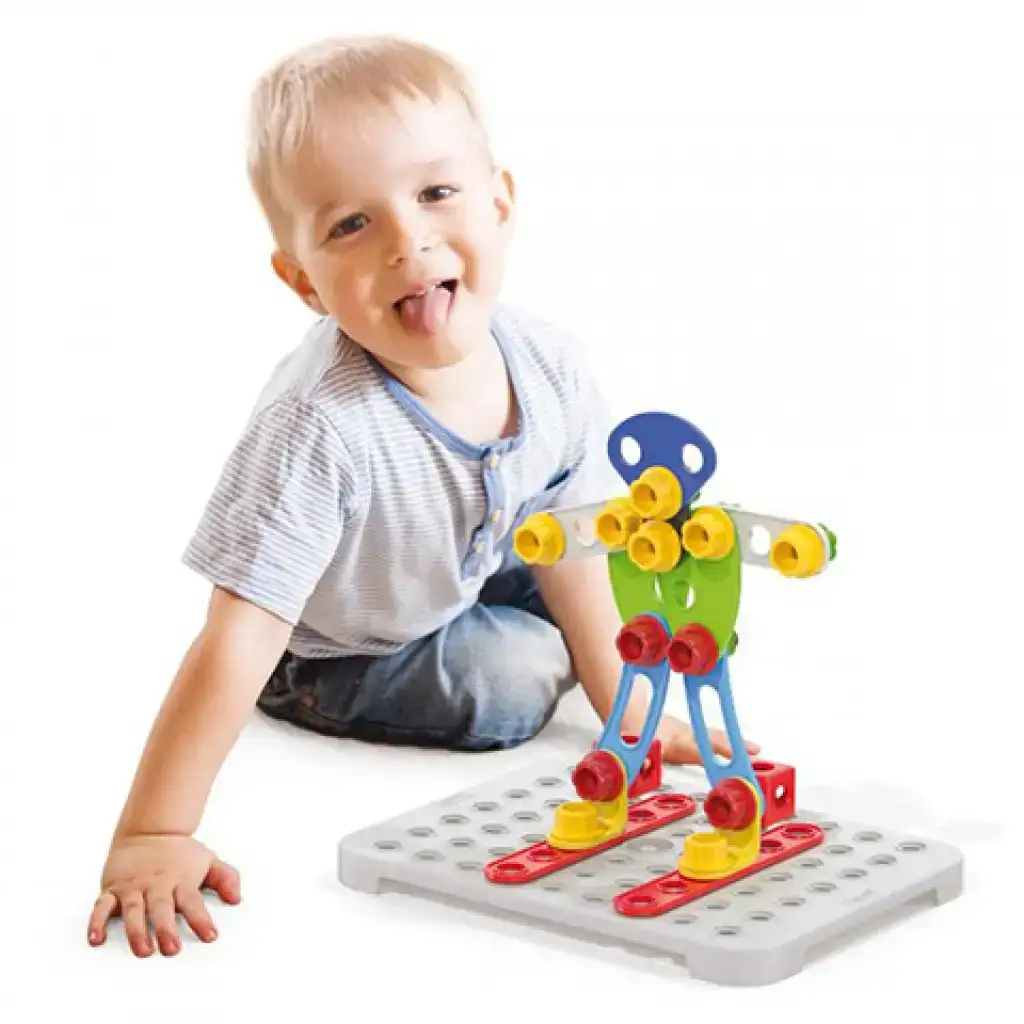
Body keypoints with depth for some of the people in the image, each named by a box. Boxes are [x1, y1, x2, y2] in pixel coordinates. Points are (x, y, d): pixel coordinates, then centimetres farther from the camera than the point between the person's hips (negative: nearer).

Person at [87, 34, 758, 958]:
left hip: (471, 576, 6)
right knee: (515, 679, -20)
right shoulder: (321, 432, -43)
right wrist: (153, 835, -46)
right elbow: (233, 646, -43)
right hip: (329, 653, -5)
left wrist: (625, 706, -5)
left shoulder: (548, 365, -25)